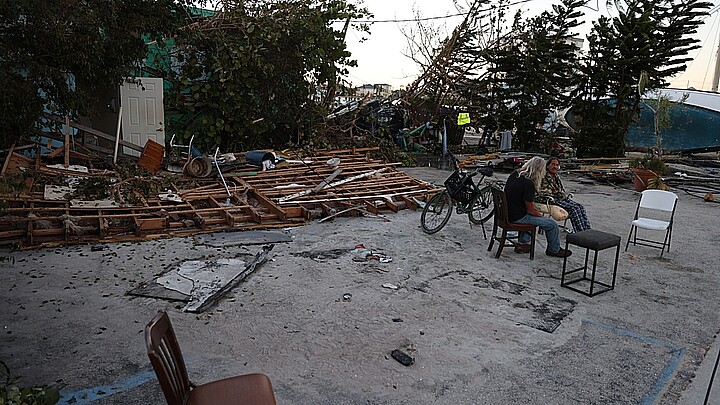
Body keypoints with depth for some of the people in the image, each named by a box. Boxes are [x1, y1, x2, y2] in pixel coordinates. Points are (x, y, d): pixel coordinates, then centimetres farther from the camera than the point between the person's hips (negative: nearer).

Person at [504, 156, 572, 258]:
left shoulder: (515, 173, 0)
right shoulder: (529, 184, -24)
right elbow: (531, 211, -16)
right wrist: (542, 217, 1)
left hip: (507, 213, 9)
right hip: (517, 217, -9)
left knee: (529, 217, 37)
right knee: (552, 225, 1)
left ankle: (522, 243, 33)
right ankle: (554, 250, 25)